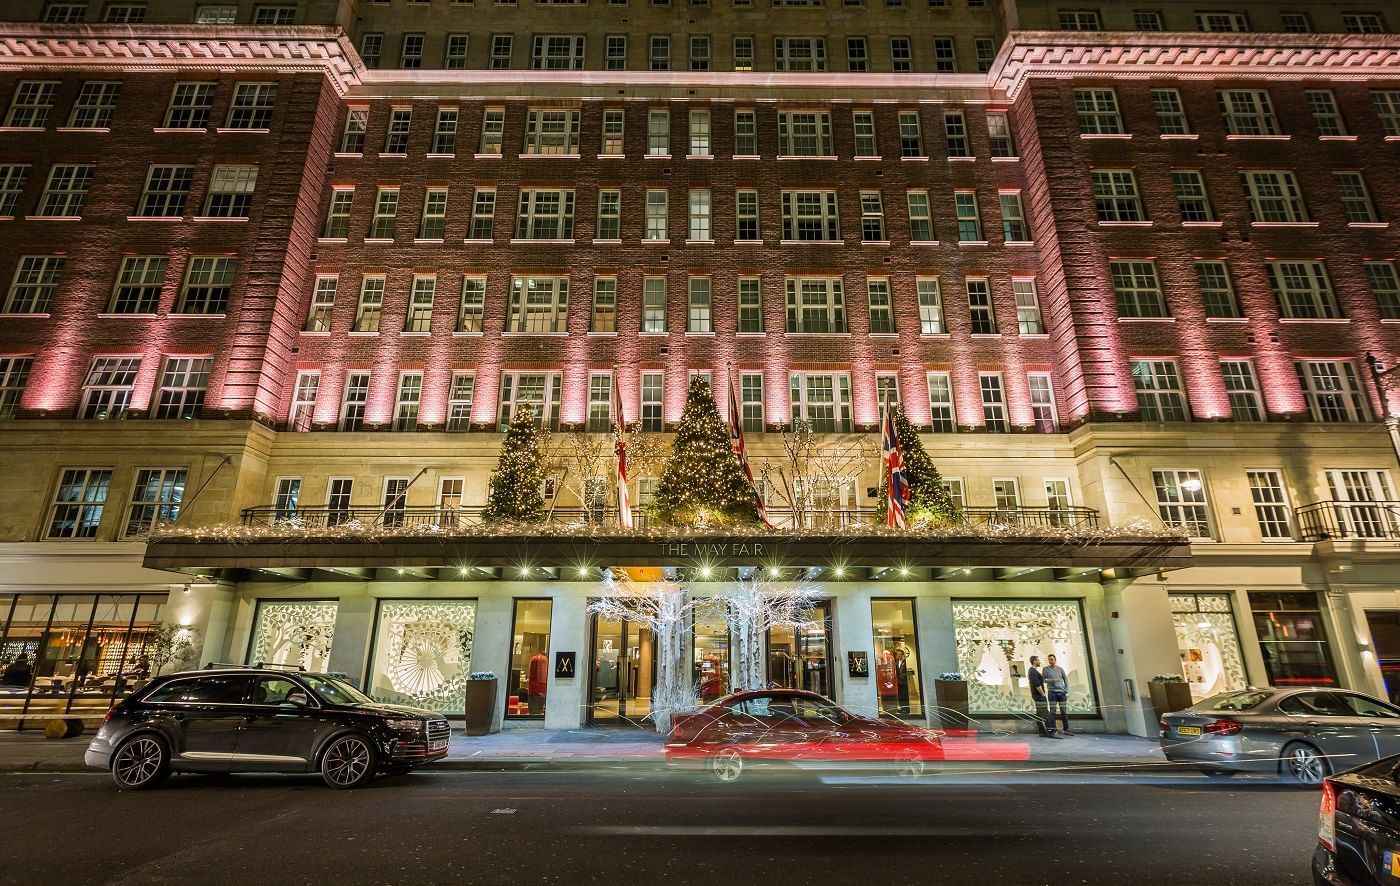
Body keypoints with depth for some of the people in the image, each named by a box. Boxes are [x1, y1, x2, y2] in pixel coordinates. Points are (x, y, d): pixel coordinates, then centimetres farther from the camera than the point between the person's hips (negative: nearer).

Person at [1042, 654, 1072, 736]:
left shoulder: (1060, 669, 8)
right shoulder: (1046, 669, 2)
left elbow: (1066, 679, 11)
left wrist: (1066, 691, 2)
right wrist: (1052, 680, -18)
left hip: (1062, 692, 2)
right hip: (1052, 692, -2)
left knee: (1064, 712, 5)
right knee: (1052, 712, -4)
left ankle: (1066, 730, 13)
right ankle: (1052, 730, -1)